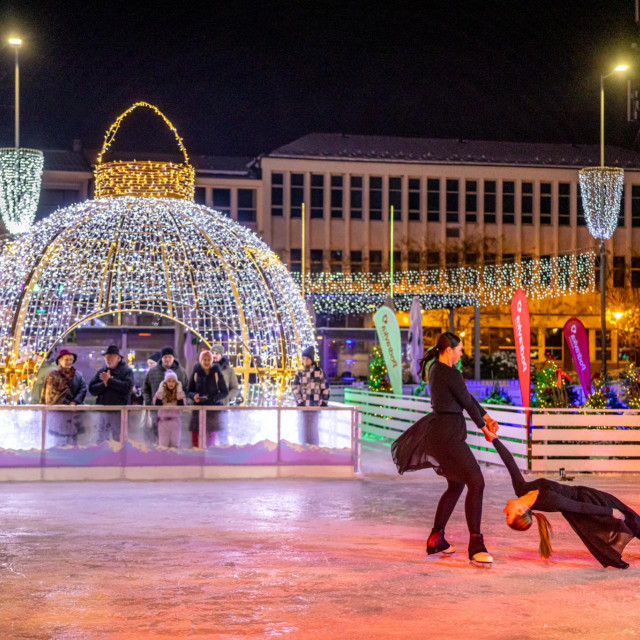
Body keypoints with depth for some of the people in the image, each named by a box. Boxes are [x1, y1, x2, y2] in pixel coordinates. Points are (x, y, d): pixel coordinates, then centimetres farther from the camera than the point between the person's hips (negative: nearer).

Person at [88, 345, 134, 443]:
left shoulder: (126, 371, 0)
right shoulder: (101, 372, 13)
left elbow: (127, 387, -17)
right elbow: (91, 389, 4)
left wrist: (109, 380, -10)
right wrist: (104, 383, -13)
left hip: (119, 412, -5)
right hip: (102, 411, 5)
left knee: (119, 441, -2)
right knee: (101, 441, 9)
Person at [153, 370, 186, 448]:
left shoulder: (180, 392, 4)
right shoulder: (161, 392, 4)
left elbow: (181, 405, -12)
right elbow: (157, 404, -11)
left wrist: (179, 390, -12)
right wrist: (161, 390, -10)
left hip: (176, 420, 0)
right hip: (163, 420, 0)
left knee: (175, 444, -1)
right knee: (163, 444, -4)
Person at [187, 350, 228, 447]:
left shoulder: (217, 373, 2)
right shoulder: (196, 373, 6)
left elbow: (225, 392, 3)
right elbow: (189, 391, 11)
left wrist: (213, 398, -13)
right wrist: (194, 396, -11)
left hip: (213, 409, -1)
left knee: (211, 435, -3)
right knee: (196, 437, -7)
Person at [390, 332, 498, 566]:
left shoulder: (437, 369, 16)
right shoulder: (450, 374, -15)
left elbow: (467, 397, 19)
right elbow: (467, 402, -7)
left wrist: (487, 417, 16)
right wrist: (483, 426, 8)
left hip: (440, 431, 11)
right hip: (448, 434, -11)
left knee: (455, 486, 20)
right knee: (476, 483, -14)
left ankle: (436, 539, 25)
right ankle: (476, 546, -17)